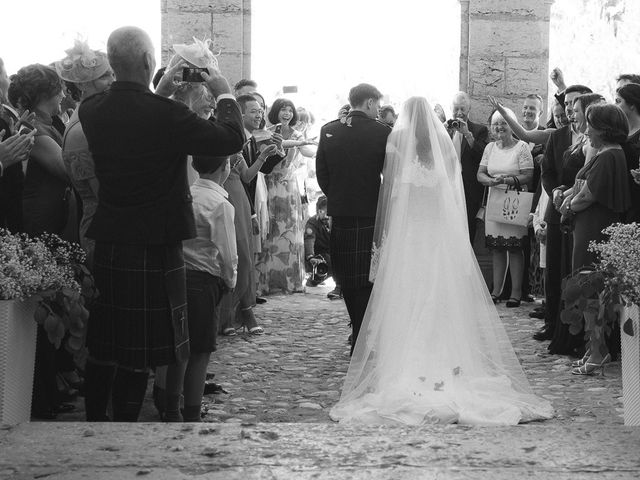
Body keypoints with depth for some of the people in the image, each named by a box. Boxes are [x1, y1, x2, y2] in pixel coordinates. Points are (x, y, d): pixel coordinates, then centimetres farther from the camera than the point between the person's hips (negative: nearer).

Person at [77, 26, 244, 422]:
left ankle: (95, 421, 29)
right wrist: (224, 94, 2)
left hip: (106, 246, 7)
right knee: (139, 356, 2)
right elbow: (232, 139, -13)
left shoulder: (91, 110, -1)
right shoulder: (165, 115, -20)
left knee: (102, 349, 18)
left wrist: (160, 92, 20)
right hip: (154, 249, -6)